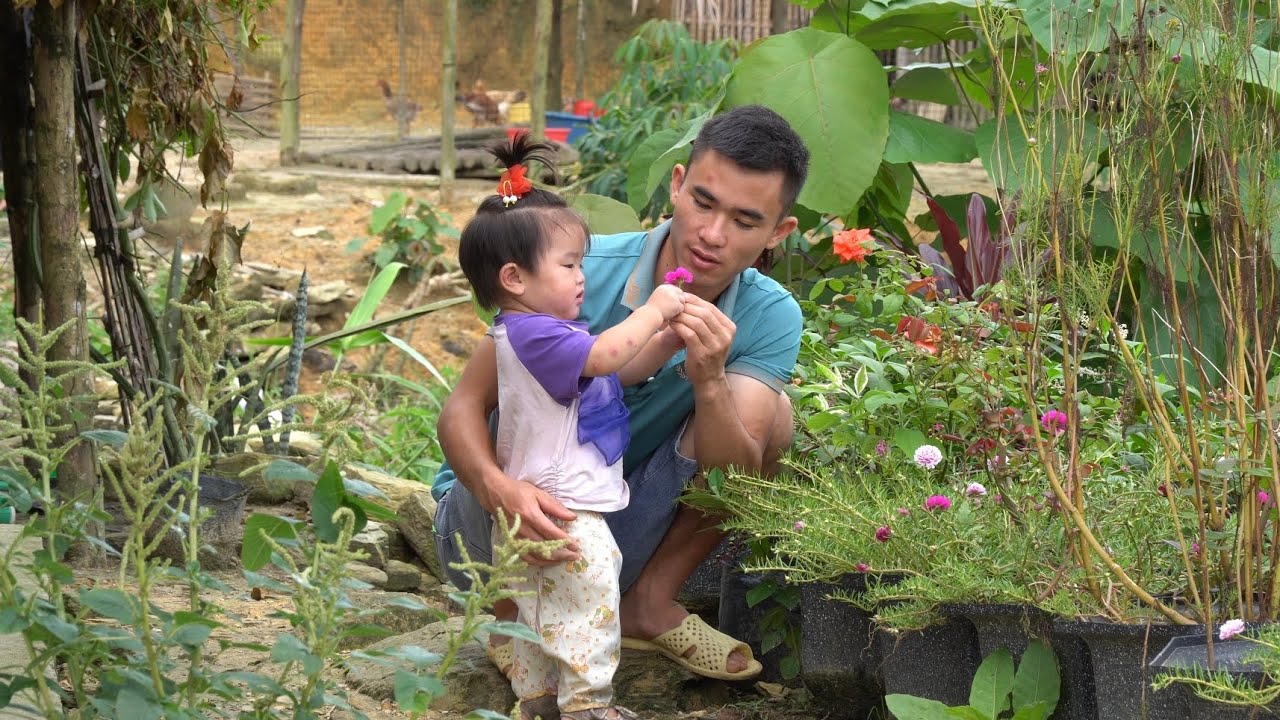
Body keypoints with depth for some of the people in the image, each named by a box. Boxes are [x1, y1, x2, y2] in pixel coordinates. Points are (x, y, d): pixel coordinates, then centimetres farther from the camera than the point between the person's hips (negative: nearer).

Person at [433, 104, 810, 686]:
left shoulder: (769, 320, -12)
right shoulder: (579, 273, -23)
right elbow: (464, 407, -23)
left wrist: (709, 382, -42)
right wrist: (499, 489, -45)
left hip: (618, 540, 3)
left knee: (768, 416, -15)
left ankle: (648, 605, 0)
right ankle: (513, 618, -8)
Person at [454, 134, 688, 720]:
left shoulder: (548, 331, 13)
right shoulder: (532, 335, -21)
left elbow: (625, 370, 16)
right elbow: (605, 356, -32)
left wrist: (668, 337, 1)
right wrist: (652, 311, -19)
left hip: (547, 505, 11)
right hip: (562, 511, -11)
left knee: (541, 607, 16)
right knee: (589, 594, -3)